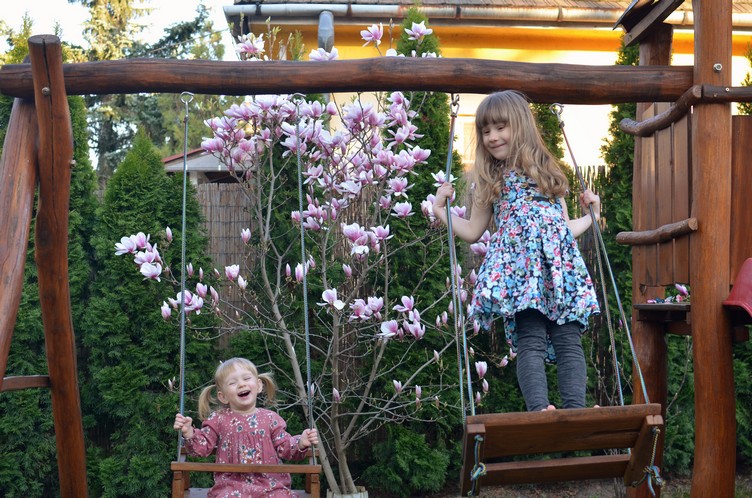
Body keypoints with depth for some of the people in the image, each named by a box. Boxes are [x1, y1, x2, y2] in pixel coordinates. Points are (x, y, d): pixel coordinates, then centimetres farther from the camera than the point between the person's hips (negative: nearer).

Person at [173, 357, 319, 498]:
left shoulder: (270, 418, 6)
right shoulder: (218, 419, 6)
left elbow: (284, 447, 8)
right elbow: (202, 447, 6)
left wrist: (300, 443, -11)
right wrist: (189, 432, -12)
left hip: (269, 484, 1)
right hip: (232, 484, -1)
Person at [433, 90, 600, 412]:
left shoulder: (549, 172, 25)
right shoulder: (490, 181, 22)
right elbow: (472, 231, 24)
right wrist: (440, 210, 16)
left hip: (560, 262, 2)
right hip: (518, 263, -2)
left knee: (568, 338, -11)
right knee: (530, 339, -19)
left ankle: (575, 408, -19)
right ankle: (539, 409, -30)